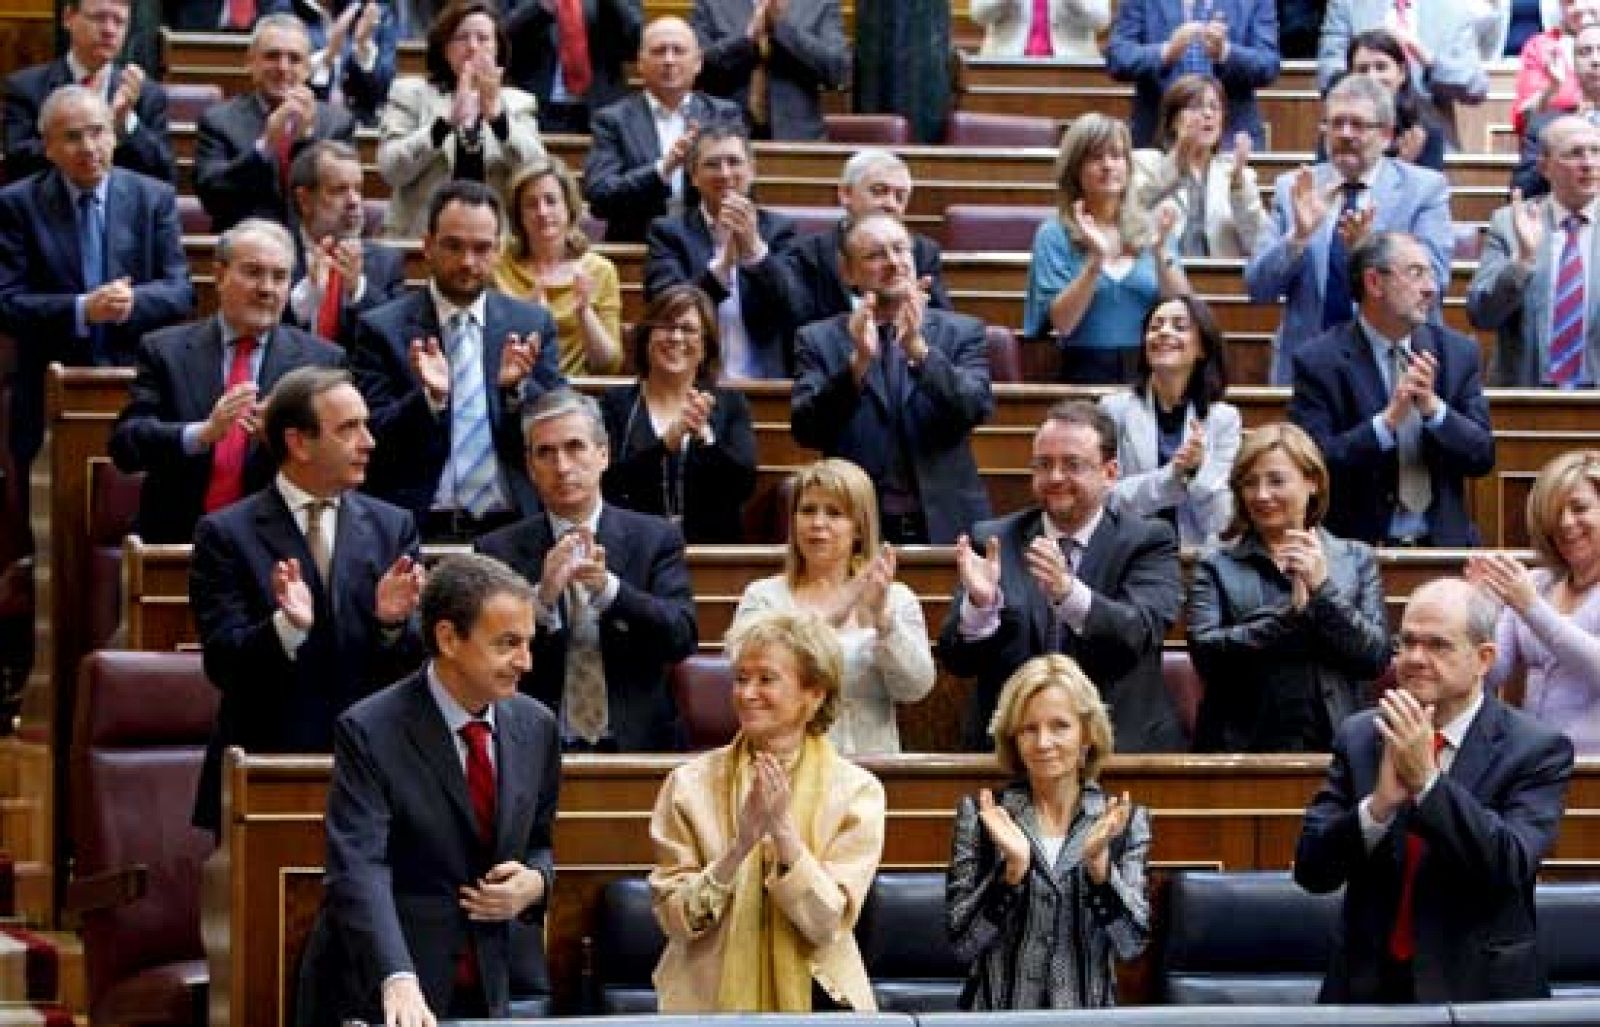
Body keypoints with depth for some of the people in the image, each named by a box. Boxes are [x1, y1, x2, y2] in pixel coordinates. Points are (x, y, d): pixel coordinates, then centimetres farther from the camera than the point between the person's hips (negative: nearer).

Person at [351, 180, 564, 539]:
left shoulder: (533, 324, 10)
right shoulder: (382, 329, 4)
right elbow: (374, 442, -2)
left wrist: (517, 388, -13)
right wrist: (429, 396, -19)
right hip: (416, 532, -2)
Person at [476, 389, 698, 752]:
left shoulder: (656, 538, 8)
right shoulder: (498, 550, 7)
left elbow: (683, 637, -4)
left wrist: (608, 588, -18)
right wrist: (543, 597, -18)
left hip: (637, 746, 1)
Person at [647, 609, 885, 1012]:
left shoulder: (857, 790, 1)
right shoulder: (690, 783, 2)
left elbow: (829, 922, -7)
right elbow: (673, 917, -4)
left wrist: (783, 830, -19)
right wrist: (740, 845, -17)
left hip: (813, 992, 0)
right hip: (709, 997, 0)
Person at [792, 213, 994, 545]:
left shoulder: (961, 332, 10)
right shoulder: (818, 341, 10)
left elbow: (977, 408, -5)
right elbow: (805, 430, -3)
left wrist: (918, 348, -18)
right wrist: (858, 360, -16)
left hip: (945, 528, 1)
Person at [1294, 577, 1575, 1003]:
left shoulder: (1537, 749, -1)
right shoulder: (1359, 736, 7)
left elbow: (1512, 868, -13)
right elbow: (1310, 870, 2)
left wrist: (1426, 780, -19)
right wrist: (1379, 804, -15)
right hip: (1368, 986, 1)